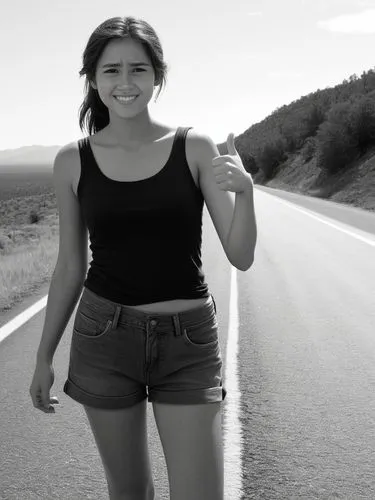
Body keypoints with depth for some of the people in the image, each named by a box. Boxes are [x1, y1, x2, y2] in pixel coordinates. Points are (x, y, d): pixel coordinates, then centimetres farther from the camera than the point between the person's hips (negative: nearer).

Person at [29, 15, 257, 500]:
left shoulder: (196, 147, -4)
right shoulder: (72, 161, -1)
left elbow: (241, 257, -6)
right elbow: (70, 266, 8)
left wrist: (244, 191, -24)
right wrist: (44, 357, 11)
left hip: (189, 343, -1)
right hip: (104, 338, 1)